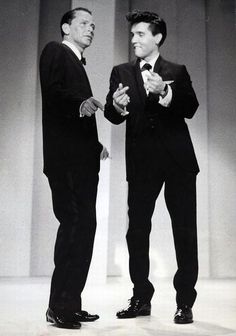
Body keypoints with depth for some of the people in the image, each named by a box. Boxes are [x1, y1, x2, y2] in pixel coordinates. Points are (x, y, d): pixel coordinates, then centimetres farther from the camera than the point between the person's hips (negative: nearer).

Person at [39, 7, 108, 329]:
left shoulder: (77, 63, 27)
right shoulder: (55, 51, 3)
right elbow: (52, 92, -14)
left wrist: (96, 144, 15)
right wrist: (81, 103, -30)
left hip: (84, 159, 9)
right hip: (66, 157, -9)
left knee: (83, 226, 6)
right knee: (76, 223, -13)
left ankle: (71, 304, 12)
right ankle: (59, 306, -5)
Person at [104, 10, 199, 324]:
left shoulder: (177, 72, 9)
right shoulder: (122, 72, 12)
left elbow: (191, 108, -5)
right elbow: (113, 116, 3)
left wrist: (164, 92, -21)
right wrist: (116, 105, -20)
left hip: (177, 157, -1)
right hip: (141, 160, 2)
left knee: (184, 230, 0)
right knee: (137, 230, 3)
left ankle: (185, 302, 11)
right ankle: (141, 298, 17)